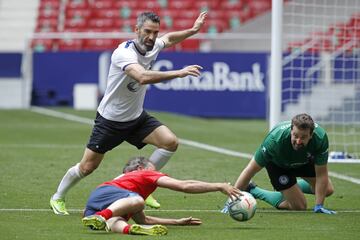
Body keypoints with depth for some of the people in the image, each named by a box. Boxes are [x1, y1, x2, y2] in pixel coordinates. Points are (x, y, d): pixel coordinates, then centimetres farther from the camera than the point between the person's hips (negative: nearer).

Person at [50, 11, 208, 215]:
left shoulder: (153, 46, -6)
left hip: (136, 117, 6)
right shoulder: (124, 52, -30)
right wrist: (178, 73, -53)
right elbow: (143, 77, -49)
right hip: (110, 119, -6)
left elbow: (169, 38, 21)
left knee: (170, 142, -15)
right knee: (87, 167, 1)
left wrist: (193, 30, 10)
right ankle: (58, 198, 27)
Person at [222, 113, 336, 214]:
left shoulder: (320, 138, -38)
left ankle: (293, 187, 35)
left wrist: (318, 206, -30)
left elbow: (321, 174, -27)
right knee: (299, 206, -8)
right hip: (277, 163, -4)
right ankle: (252, 191, 10)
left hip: (305, 160, 4)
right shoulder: (274, 140, -44)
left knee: (327, 190, 7)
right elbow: (250, 170, -36)